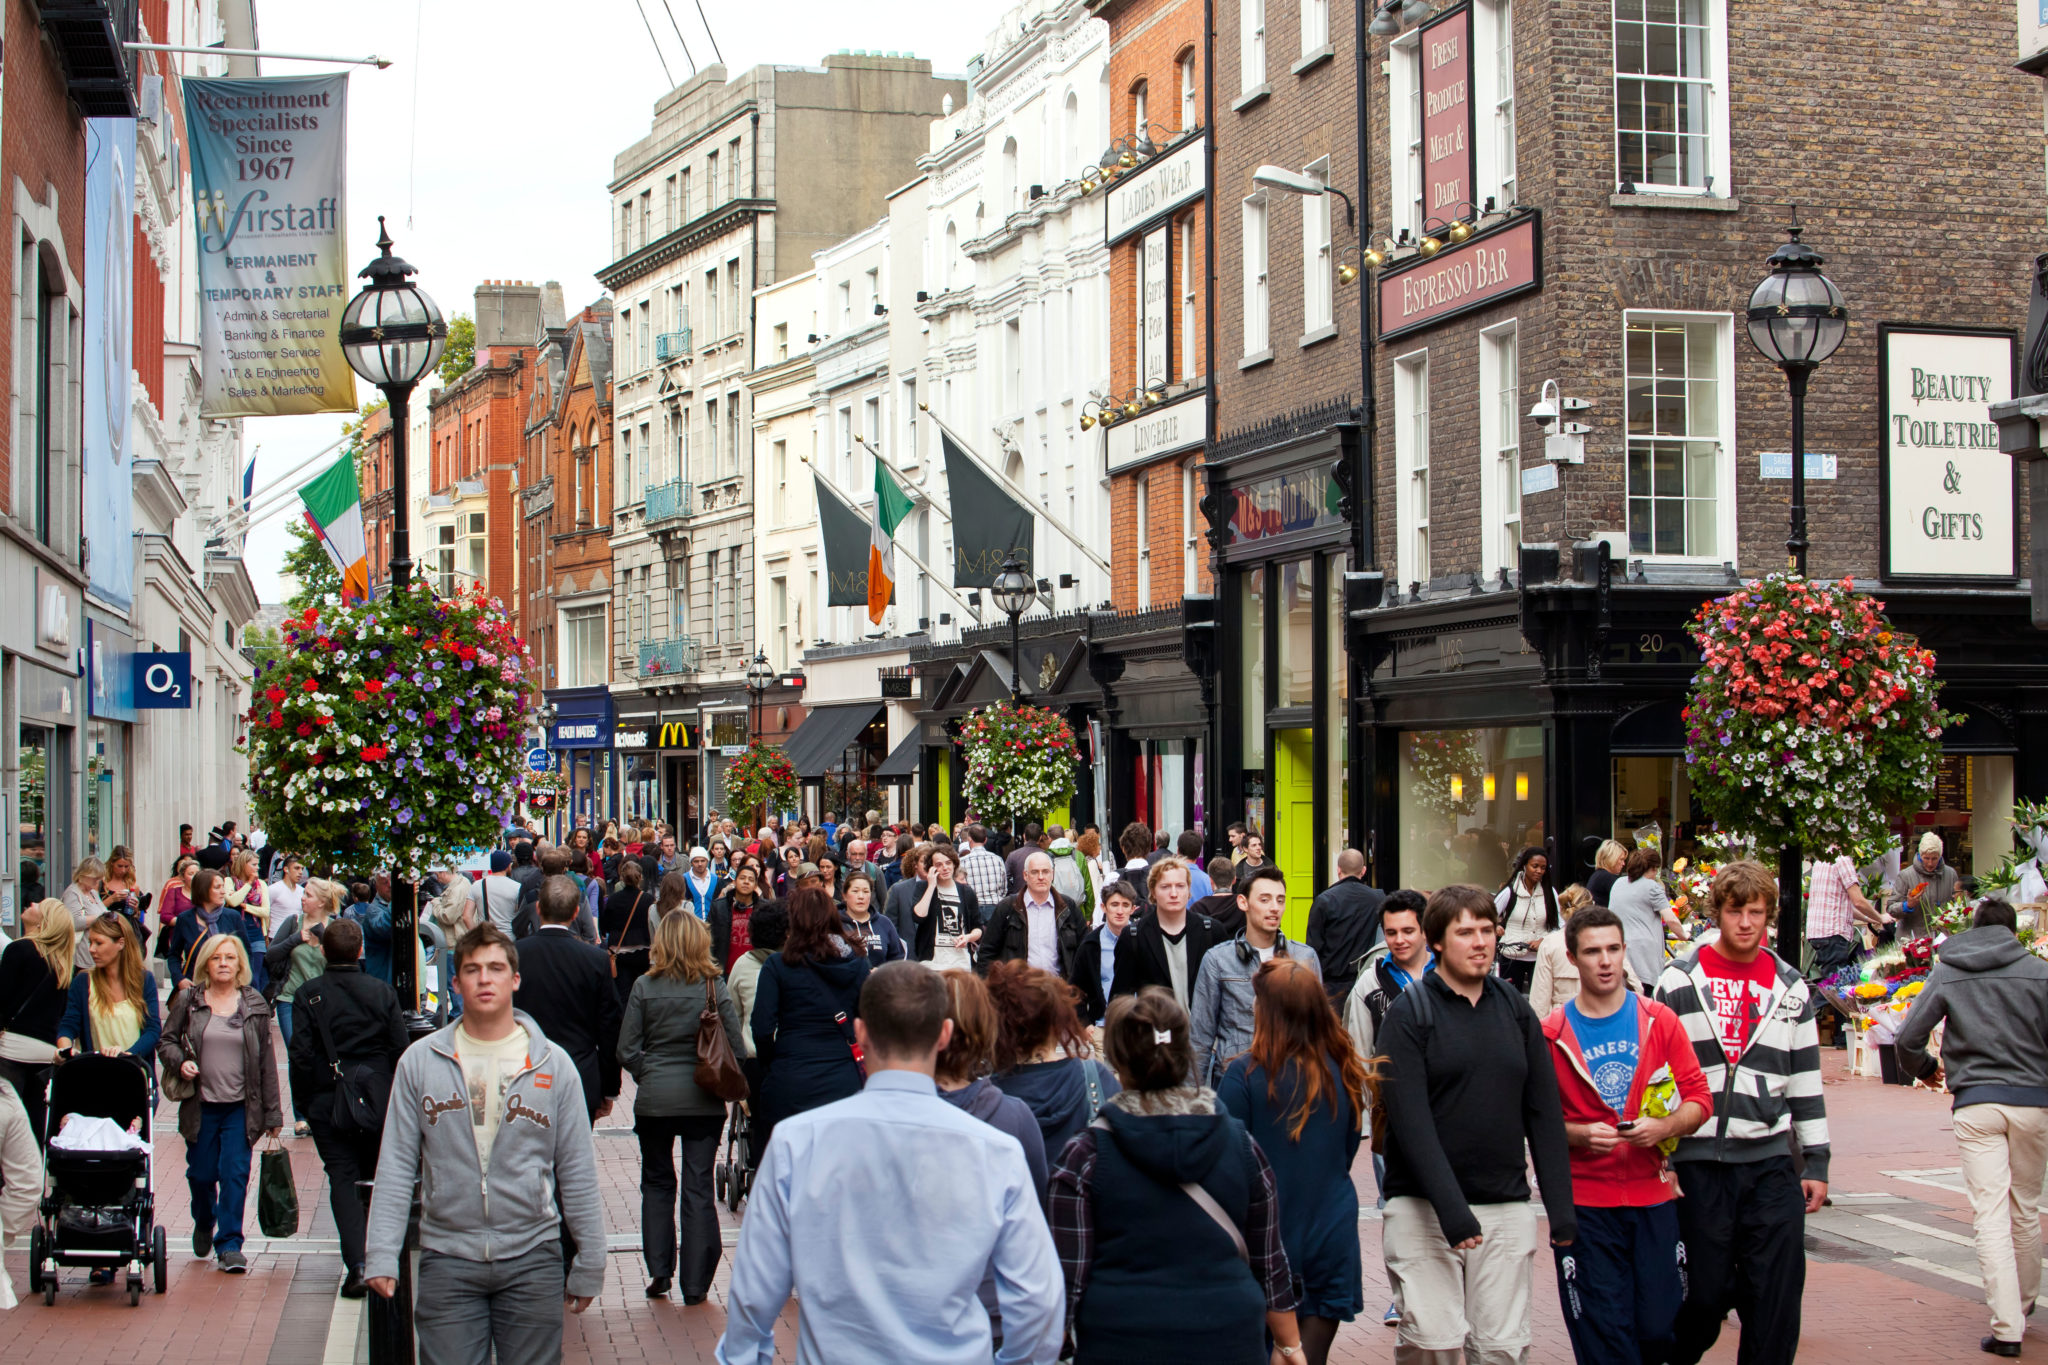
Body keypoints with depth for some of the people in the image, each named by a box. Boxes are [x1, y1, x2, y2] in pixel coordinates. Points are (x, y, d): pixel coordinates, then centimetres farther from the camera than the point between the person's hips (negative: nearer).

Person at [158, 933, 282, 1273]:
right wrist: (180, 1062, -15)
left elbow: (266, 1061, 4)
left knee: (235, 1174, -7)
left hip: (241, 1107, -1)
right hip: (200, 1105, 1)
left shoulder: (254, 1004, 2)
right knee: (201, 1174, 9)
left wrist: (272, 1114, 2)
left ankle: (230, 1244, 1)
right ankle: (203, 1224, 39)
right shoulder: (188, 1001, 1)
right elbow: (166, 1041, 8)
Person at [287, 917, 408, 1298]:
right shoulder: (381, 992, -3)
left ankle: (356, 1263, -14)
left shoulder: (309, 995, -7)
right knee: (375, 1176, 17)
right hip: (377, 1099, 2)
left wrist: (302, 1104, 1)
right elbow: (400, 1049, -1)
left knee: (343, 1177, 0)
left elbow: (300, 1053, -9)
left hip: (328, 1104, -2)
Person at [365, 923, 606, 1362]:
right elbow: (396, 1165, 3)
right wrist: (382, 1253, -6)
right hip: (447, 1260, 0)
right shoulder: (419, 1061, 4)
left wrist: (589, 1266, 5)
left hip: (532, 1259, 0)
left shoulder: (553, 1064, 4)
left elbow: (577, 1173, 5)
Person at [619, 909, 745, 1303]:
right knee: (698, 1187, 5)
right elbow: (737, 1048, -4)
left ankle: (659, 1271, 12)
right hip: (704, 1101, 0)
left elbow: (626, 1051, -4)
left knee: (657, 1183, 18)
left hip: (654, 1098, 0)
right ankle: (695, 1285, 7)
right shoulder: (715, 986, -5)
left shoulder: (644, 986, -5)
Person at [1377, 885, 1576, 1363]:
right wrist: (1451, 1209, -20)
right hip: (1423, 1207, -3)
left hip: (1507, 1206, 4)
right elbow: (1410, 1120, -11)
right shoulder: (1409, 1011, -3)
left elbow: (1544, 1112, 10)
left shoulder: (1514, 1007, 10)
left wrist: (1561, 1207, 2)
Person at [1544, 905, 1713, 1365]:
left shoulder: (1660, 1022, 5)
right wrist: (1579, 1134, -17)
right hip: (1583, 1204, -1)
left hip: (1653, 1195, 2)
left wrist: (1665, 1127, -14)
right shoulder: (1551, 1033, 0)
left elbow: (1699, 1097, 5)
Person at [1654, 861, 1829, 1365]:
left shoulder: (1791, 988, 10)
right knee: (1705, 1291, 2)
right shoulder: (1680, 982, 2)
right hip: (1698, 1161, -2)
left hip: (1771, 1162, 2)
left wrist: (1817, 1161, 9)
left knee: (1777, 1295, -2)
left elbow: (1806, 1080, 13)